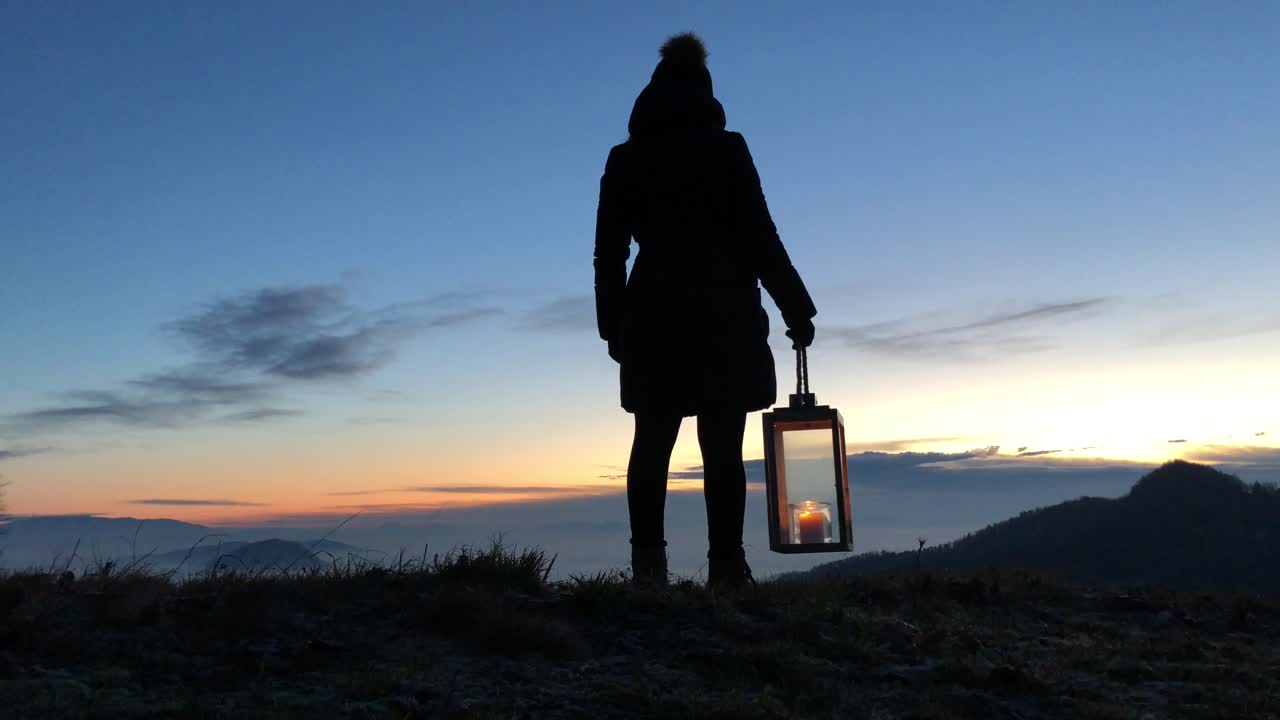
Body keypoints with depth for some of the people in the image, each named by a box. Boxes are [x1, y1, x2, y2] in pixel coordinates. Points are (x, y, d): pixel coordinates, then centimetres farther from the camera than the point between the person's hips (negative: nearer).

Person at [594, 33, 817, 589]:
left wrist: (613, 327, 12)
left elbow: (609, 254, 6)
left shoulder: (623, 160, 9)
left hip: (653, 318, 2)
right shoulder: (726, 149, 1)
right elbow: (760, 236, -3)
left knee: (652, 442, 8)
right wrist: (796, 310, 3)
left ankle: (648, 563, 1)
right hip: (724, 316, -2)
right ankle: (726, 567, -1)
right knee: (723, 448, 0)